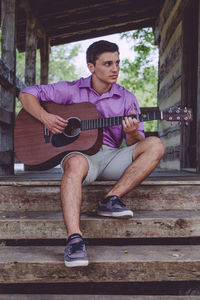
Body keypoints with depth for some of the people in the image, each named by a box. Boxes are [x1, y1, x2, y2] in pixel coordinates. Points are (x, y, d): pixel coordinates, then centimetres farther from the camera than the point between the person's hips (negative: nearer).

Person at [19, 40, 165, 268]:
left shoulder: (127, 99, 9)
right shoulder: (72, 90, 5)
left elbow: (136, 145, 6)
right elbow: (27, 94, 5)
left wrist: (132, 133, -18)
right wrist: (45, 117, -13)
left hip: (111, 157, 3)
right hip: (78, 152, -3)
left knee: (155, 145, -19)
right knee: (76, 163, -40)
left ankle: (112, 198, -24)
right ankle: (74, 238, -47)